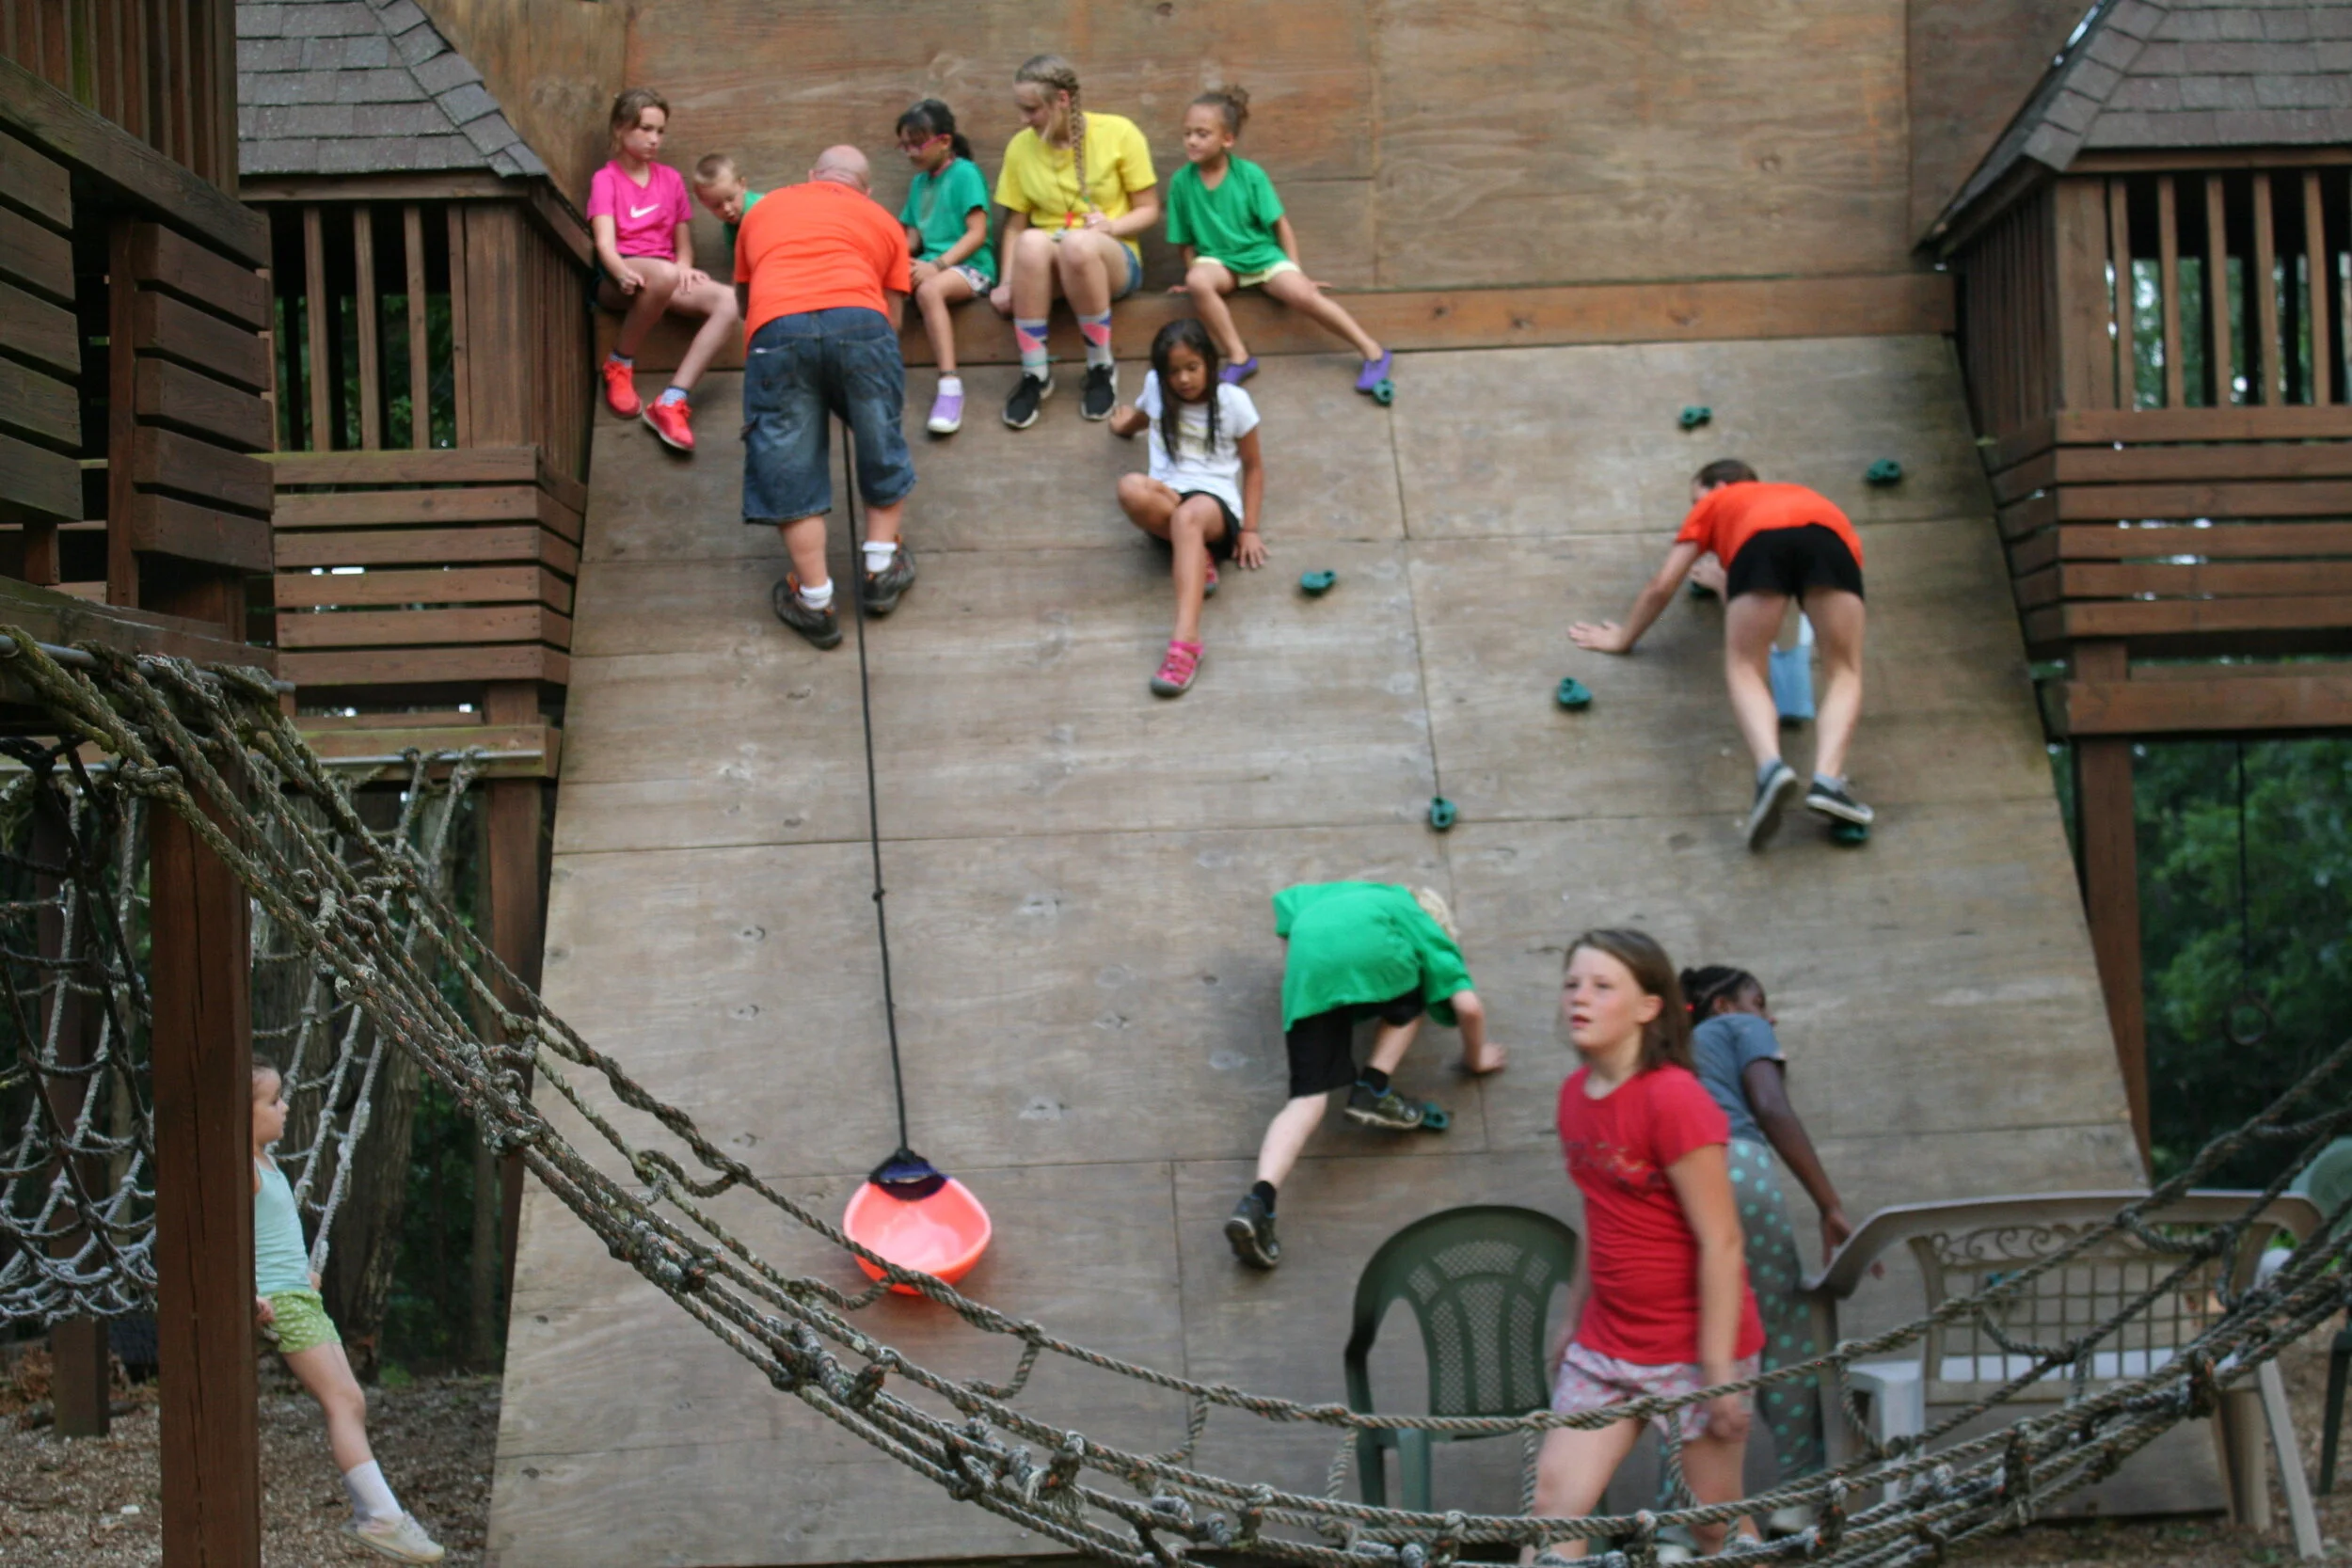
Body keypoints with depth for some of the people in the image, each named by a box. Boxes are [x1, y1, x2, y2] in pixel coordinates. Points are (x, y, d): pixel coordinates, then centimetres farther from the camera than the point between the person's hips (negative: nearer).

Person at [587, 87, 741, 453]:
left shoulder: (670, 179, 21)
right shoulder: (606, 179, 5)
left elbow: (683, 241, 20)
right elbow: (605, 242, -10)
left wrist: (684, 266, -5)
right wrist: (624, 272, -33)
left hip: (665, 275, 5)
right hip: (617, 278, -5)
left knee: (727, 302, -26)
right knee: (664, 274, -41)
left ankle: (671, 401, -32)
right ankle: (619, 364, -17)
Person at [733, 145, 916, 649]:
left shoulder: (764, 209, 33)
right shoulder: (882, 220, 28)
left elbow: (743, 295, 43)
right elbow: (892, 311, 23)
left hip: (776, 329, 0)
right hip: (859, 320, 0)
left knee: (789, 468, 9)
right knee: (882, 445, 20)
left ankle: (814, 601, 11)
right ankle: (881, 569, 29)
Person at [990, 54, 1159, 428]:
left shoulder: (1118, 132, -2)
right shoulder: (1021, 146, 5)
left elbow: (1149, 210, 2)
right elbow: (1015, 225, 5)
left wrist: (1112, 225, -19)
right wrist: (1008, 283, -10)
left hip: (1112, 260, -2)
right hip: (1048, 263, 2)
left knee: (1079, 243, -40)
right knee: (1032, 242, -36)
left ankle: (1102, 369, -22)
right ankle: (1035, 375, -26)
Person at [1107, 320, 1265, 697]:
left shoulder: (1233, 401, 3)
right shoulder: (1155, 387, 12)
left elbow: (1253, 466, 8)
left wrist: (1250, 529, 1)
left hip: (1218, 500, -3)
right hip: (1165, 500, 3)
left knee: (1188, 516, -44)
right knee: (1131, 489, -35)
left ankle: (1185, 640, -59)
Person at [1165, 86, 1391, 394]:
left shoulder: (1249, 174, -9)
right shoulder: (1182, 181, -6)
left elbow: (1280, 224, -4)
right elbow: (1185, 240, 4)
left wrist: (1297, 270, -6)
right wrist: (1193, 272, -4)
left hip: (1262, 254, -1)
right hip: (1218, 260, 1)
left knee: (1303, 295, -26)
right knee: (1198, 282, -35)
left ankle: (1374, 353, -15)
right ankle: (1239, 357, -23)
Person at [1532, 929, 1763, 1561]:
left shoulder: (1674, 1099, -19)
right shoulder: (1576, 1093, 4)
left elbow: (1720, 1243, -19)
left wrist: (1720, 1371, -19)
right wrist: (1574, 1319, 18)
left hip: (1694, 1344, -7)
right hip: (1606, 1341, 7)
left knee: (1718, 1522, 6)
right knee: (1554, 1493, -2)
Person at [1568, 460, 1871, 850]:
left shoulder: (1715, 504, 38)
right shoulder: (1794, 494, 48)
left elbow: (1662, 586, 35)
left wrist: (1623, 638, 47)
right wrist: (1728, 584, 74)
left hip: (1763, 538, -2)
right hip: (1829, 535, 2)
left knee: (1744, 671, 4)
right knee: (1843, 672, 7)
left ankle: (1770, 766, -28)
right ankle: (1828, 779, -23)